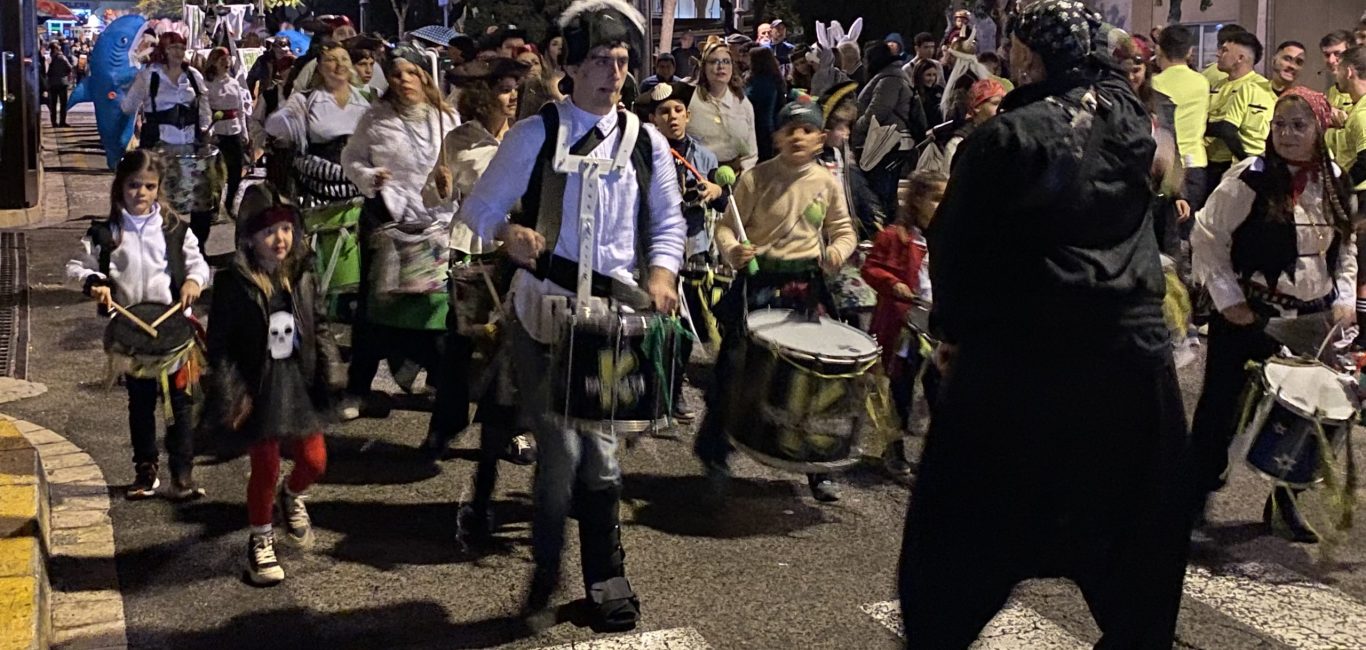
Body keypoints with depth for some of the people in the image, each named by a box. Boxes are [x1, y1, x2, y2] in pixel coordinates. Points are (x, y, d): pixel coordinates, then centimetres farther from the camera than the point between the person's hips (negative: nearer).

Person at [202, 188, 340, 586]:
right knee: (265, 468, 5)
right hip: (259, 389, -4)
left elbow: (320, 327, 8)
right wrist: (231, 396, -14)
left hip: (300, 384, 4)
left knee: (314, 461, 8)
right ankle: (260, 541, 28)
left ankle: (291, 498, 44)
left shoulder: (303, 277, 0)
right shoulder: (234, 284, -13)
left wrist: (329, 373, -2)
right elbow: (220, 344, -10)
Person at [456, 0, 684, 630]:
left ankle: (605, 578, 23)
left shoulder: (646, 142, 6)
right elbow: (479, 208, -1)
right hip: (544, 311, -2)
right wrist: (507, 233, -23)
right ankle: (545, 573, 18)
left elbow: (668, 222, 13)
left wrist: (661, 271, -5)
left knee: (599, 448, 6)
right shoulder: (535, 133, -2)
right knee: (561, 447, -4)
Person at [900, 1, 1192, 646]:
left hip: (1020, 351, -4)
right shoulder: (1129, 118, 2)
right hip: (1133, 349, 4)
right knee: (1136, 514, 18)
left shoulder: (1003, 137, -11)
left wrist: (951, 328, 5)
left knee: (966, 513, 11)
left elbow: (953, 245, -6)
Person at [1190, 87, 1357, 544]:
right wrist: (1228, 300, -13)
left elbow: (1346, 246, 17)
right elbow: (1206, 237, -10)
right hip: (1248, 316, -5)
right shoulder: (1249, 179, -13)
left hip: (1312, 318, 5)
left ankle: (1285, 504, 27)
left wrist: (1345, 298, 5)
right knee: (1223, 405, 4)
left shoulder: (1334, 183, 5)